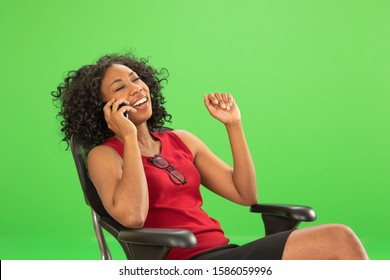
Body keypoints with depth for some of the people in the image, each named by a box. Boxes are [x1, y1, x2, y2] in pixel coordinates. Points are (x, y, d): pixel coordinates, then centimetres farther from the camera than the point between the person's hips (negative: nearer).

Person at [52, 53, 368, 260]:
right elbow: (131, 216, -19)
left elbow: (246, 194, 15)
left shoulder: (181, 141, 18)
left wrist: (234, 125, 8)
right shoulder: (104, 155, 2)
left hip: (225, 251, 7)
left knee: (339, 238, -15)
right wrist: (130, 138, -12)